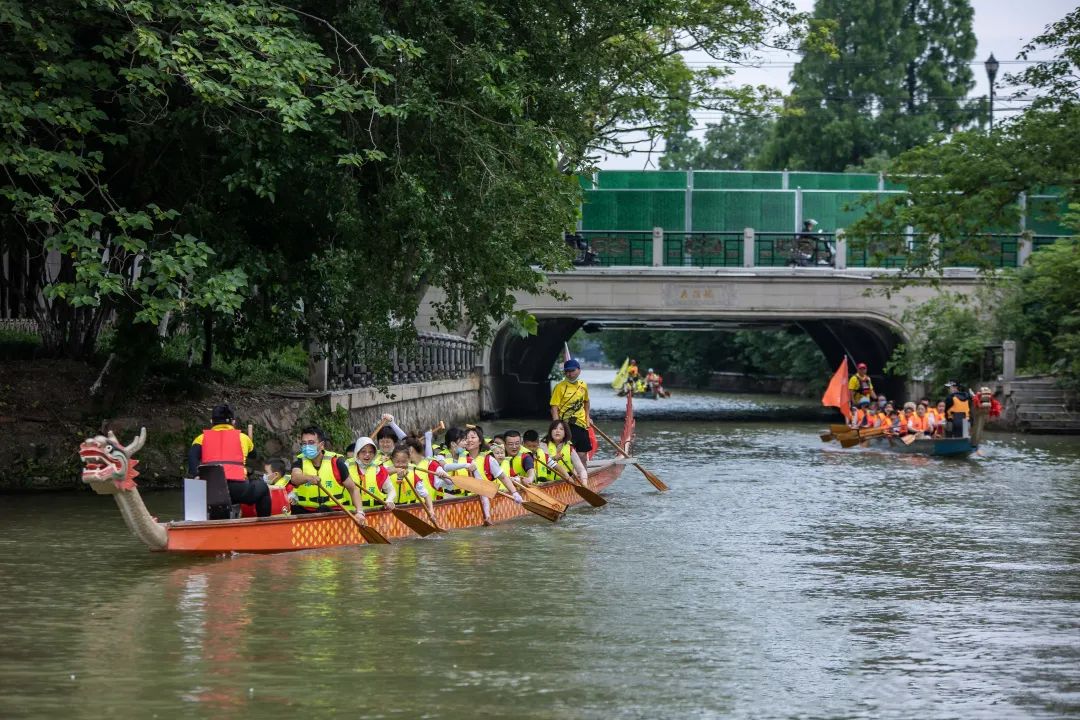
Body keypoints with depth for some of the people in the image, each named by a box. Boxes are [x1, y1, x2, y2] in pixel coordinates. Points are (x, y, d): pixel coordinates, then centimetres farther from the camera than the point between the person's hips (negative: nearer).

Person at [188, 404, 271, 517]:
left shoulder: (202, 438, 17)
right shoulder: (242, 437, 17)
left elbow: (192, 456, -3)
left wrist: (196, 476, -14)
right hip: (237, 489, -2)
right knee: (262, 487, 28)